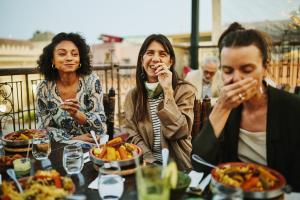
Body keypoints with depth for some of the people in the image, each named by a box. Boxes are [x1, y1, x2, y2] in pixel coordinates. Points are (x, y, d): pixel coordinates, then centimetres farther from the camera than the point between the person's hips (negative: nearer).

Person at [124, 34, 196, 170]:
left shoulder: (185, 90, -4)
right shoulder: (132, 96, 5)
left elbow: (178, 132, -13)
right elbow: (132, 135, 1)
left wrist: (168, 90, -18)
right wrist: (150, 162, -14)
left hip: (178, 166, -1)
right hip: (146, 165, 2)